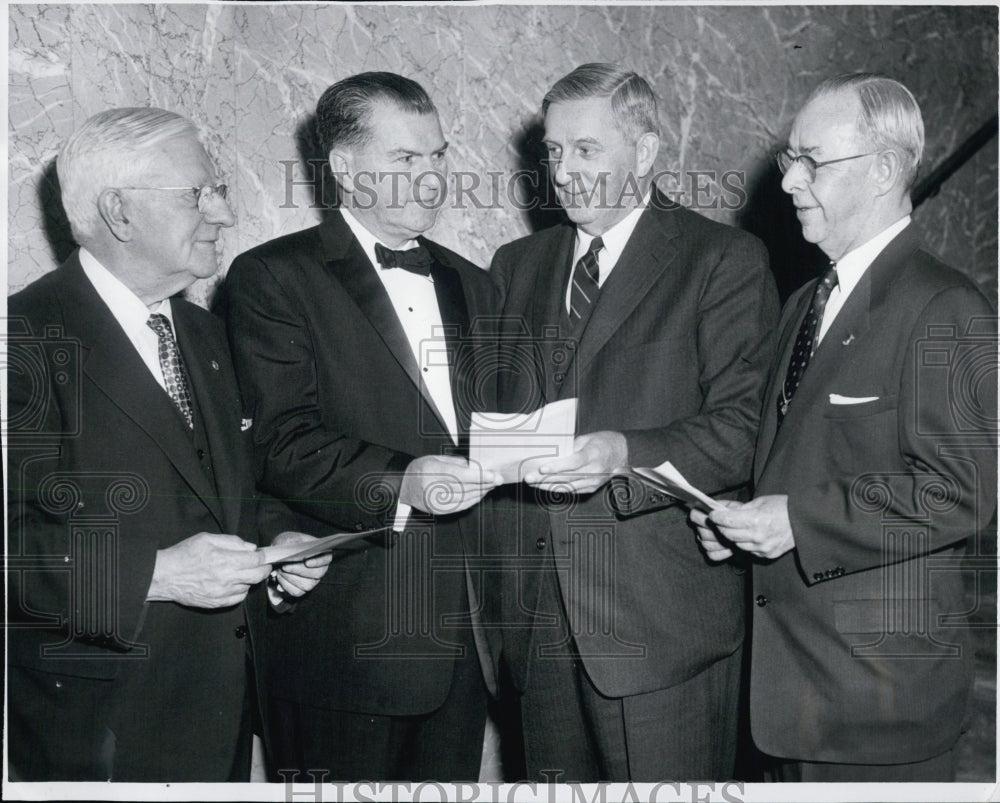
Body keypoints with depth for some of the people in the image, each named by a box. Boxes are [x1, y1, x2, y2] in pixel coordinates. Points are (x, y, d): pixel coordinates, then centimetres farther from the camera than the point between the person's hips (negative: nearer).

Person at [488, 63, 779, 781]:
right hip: (536, 617, 5)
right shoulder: (517, 265, 16)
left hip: (662, 621, -5)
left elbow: (745, 430, -11)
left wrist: (624, 453, -25)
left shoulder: (725, 261, -2)